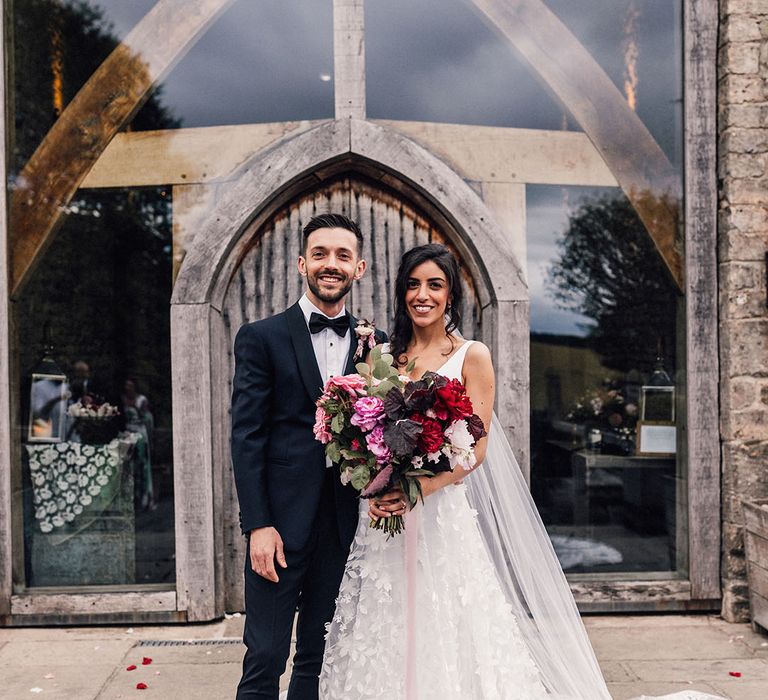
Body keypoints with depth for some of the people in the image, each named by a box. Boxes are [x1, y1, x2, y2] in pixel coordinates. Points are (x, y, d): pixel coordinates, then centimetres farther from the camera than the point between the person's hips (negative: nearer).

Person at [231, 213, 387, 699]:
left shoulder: (376, 343, 7)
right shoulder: (261, 338, -2)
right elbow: (246, 437, -6)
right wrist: (258, 526, -11)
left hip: (346, 526, 3)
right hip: (281, 522, -3)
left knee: (320, 658, 15)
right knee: (265, 658, 3)